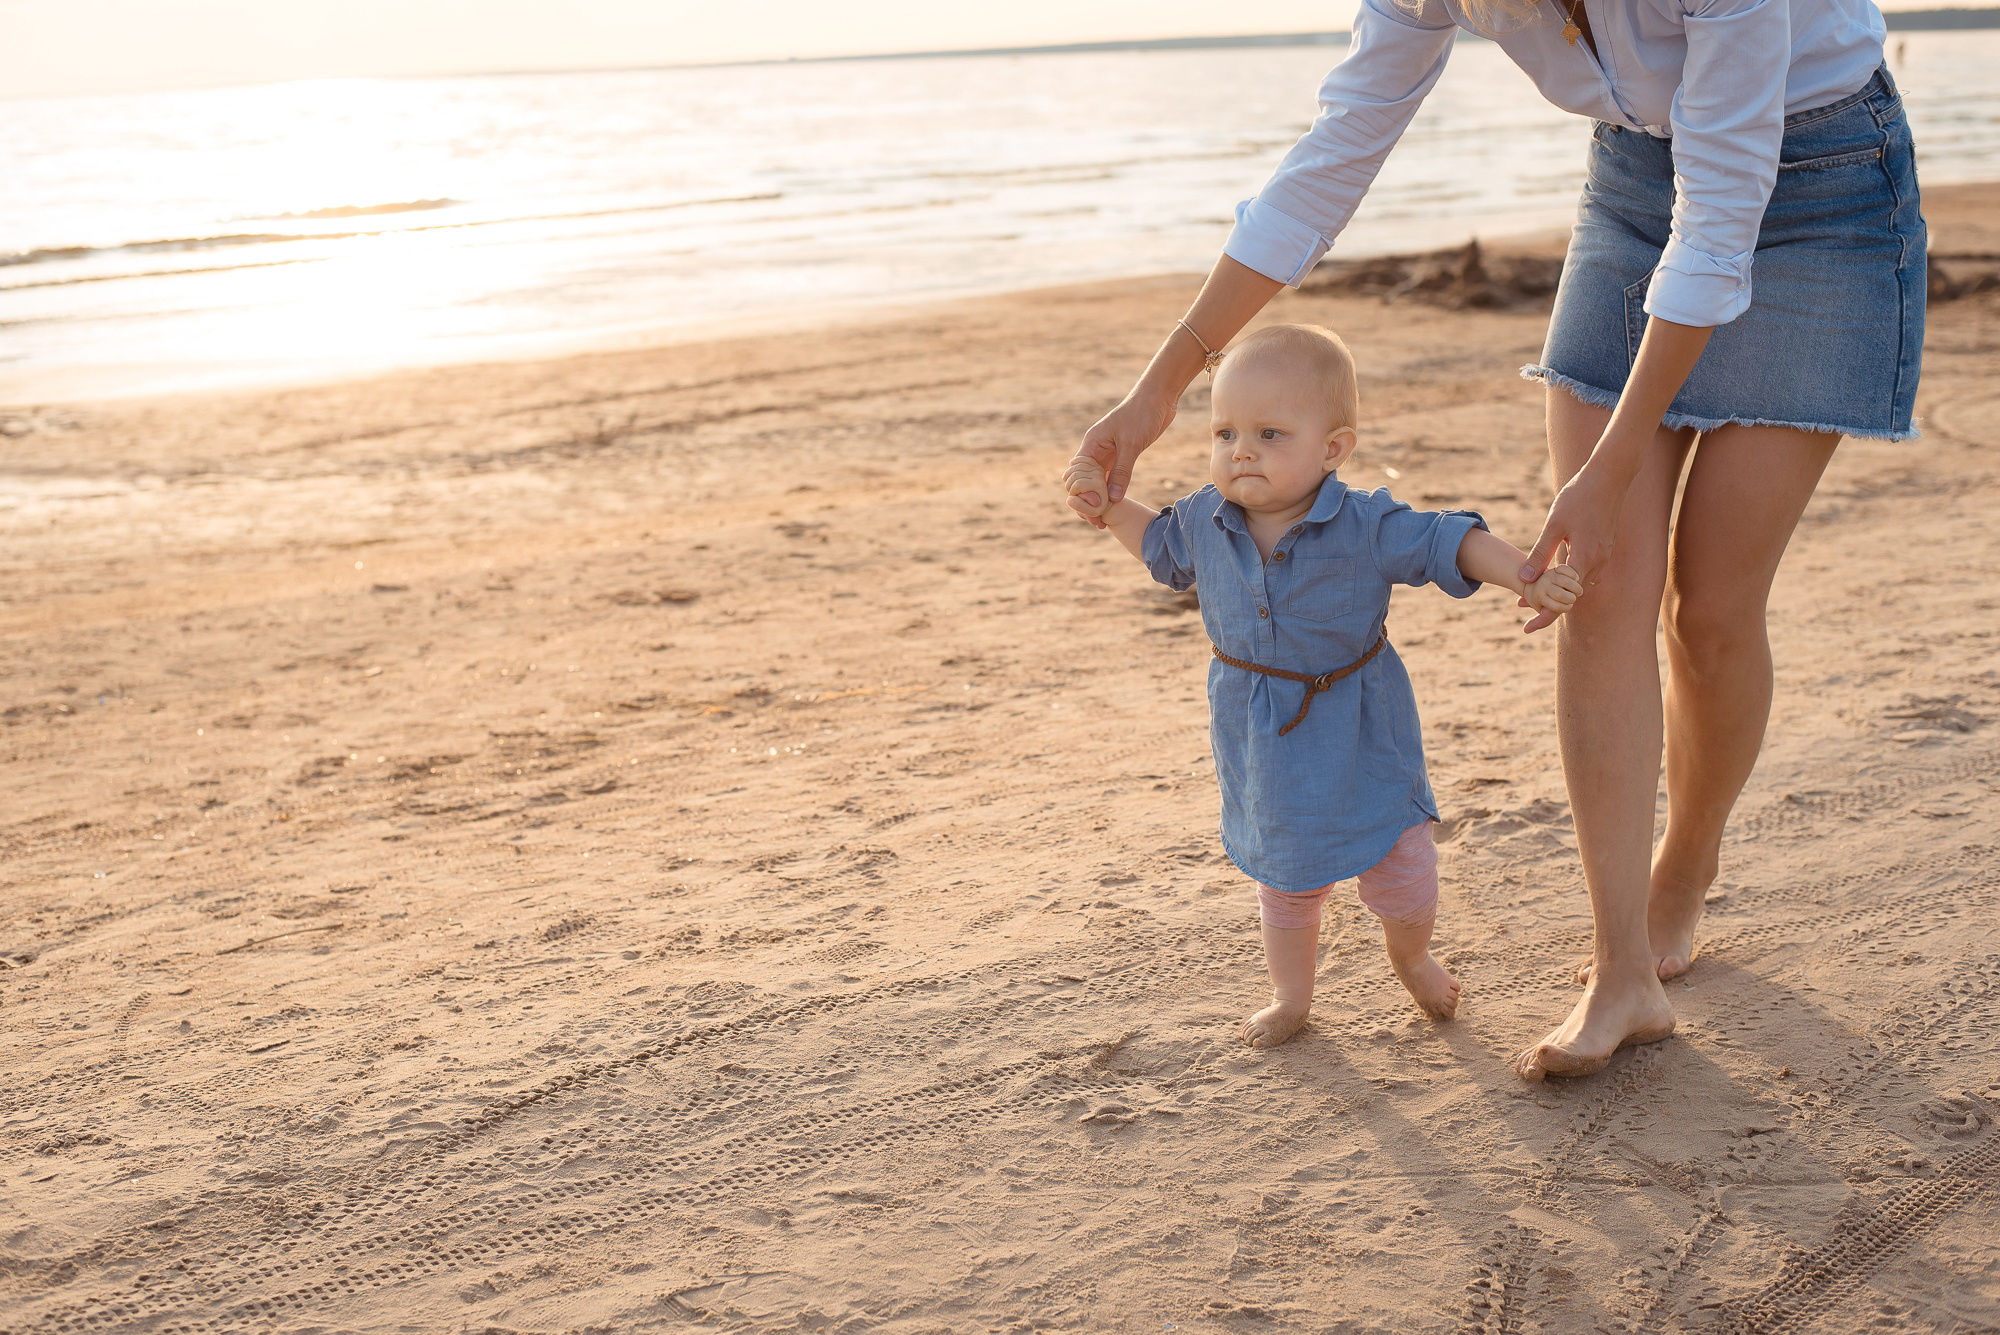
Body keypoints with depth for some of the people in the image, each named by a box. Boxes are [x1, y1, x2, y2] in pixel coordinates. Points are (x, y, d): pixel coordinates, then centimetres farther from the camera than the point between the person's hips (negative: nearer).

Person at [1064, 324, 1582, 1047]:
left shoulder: (1366, 525, -22)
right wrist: (1108, 506, 0)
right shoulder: (1209, 518, -10)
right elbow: (1164, 549, 11)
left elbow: (1448, 542, -15)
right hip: (1259, 734, 3)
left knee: (1402, 862, 3)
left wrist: (1528, 577, -27)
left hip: (1357, 729, -2)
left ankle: (1411, 957, 39)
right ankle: (1291, 994, 40)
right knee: (1284, 871, 18)